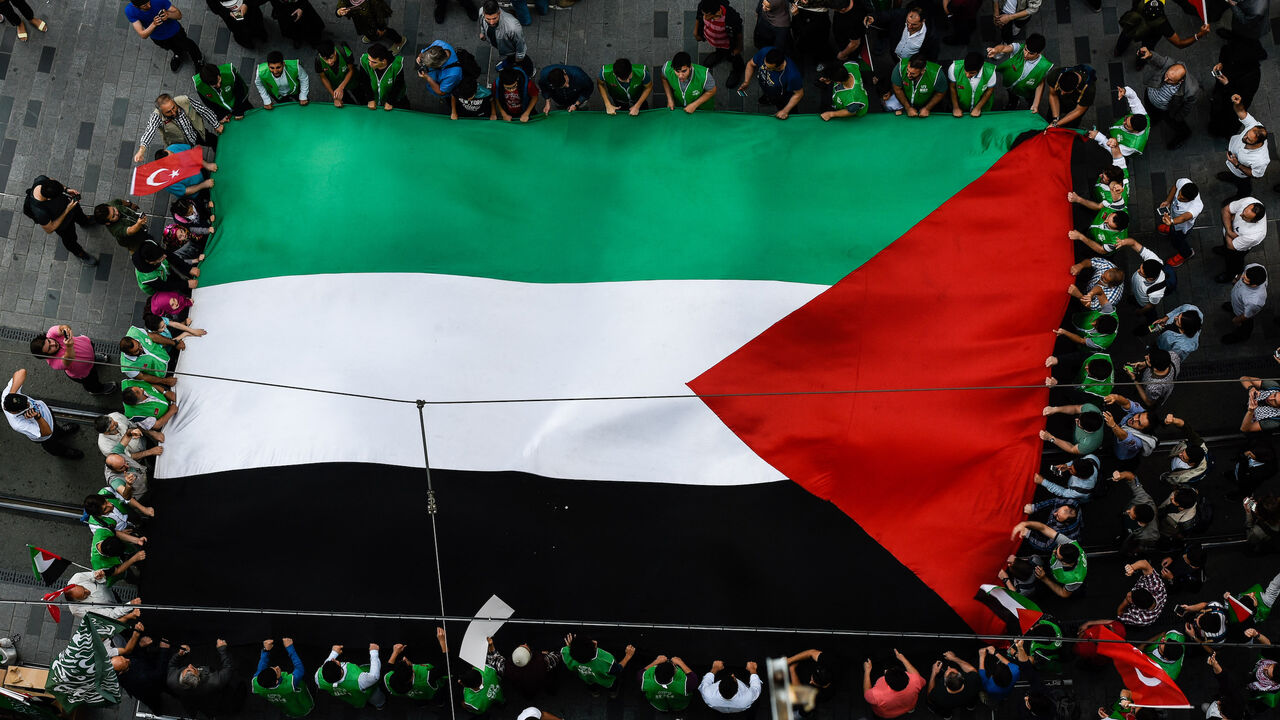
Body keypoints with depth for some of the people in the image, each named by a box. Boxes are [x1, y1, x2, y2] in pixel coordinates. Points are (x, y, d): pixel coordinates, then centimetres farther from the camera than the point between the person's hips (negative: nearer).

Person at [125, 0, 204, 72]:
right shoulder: (129, 11, -33)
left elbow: (179, 15, -25)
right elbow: (143, 35, -33)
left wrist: (168, 15, -48)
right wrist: (153, 24, -52)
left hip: (174, 30, -1)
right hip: (158, 38, 1)